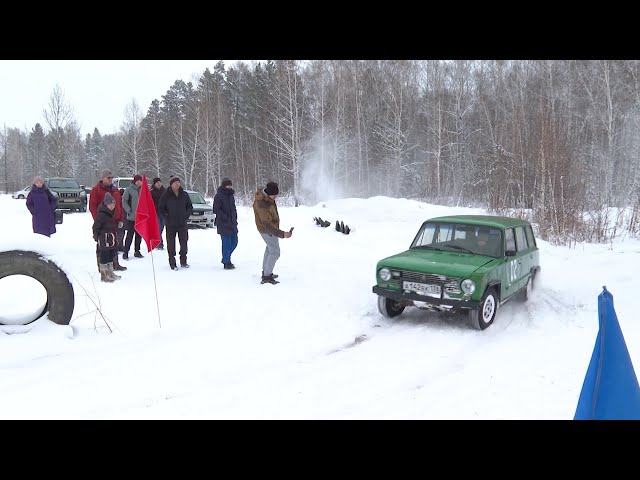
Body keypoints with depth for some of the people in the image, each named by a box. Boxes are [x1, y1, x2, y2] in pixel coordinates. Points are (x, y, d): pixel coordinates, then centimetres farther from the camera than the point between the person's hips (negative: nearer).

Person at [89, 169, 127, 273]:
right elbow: (92, 206, -8)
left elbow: (120, 205, 19)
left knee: (115, 244, 12)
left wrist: (121, 219, 12)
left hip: (115, 221, 6)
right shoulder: (96, 189, -3)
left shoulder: (115, 190, 16)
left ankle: (115, 264, 22)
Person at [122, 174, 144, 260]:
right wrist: (129, 210, -10)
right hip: (131, 217, -4)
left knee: (139, 235, 10)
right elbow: (124, 201, -2)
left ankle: (137, 251, 21)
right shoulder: (129, 189, -4)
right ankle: (126, 252, 4)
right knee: (130, 235, -4)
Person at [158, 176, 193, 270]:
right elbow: (161, 209, 2)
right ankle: (172, 263, 8)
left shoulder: (184, 195, 6)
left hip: (182, 224, 3)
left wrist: (186, 215, 0)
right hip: (170, 224, -2)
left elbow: (190, 207, 14)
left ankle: (183, 261, 20)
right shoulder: (166, 195, -2)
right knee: (171, 244, -1)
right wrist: (166, 216, -8)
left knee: (184, 243, 6)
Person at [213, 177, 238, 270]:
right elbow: (216, 210, -15)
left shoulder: (230, 195, 14)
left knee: (234, 242, 11)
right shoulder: (219, 196, -10)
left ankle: (226, 258, 29)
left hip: (232, 223, 8)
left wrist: (235, 218, 12)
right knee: (226, 243, -4)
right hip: (223, 224, -8)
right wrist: (225, 217, -17)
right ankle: (227, 263, 7)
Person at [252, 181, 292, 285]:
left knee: (270, 248, 23)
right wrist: (282, 234, -43)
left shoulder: (263, 193, -8)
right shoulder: (263, 206, -36)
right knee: (275, 252, -6)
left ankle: (265, 272, 36)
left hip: (271, 225, 10)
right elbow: (268, 226, -38)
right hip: (268, 230, -10)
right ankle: (267, 277, 0)